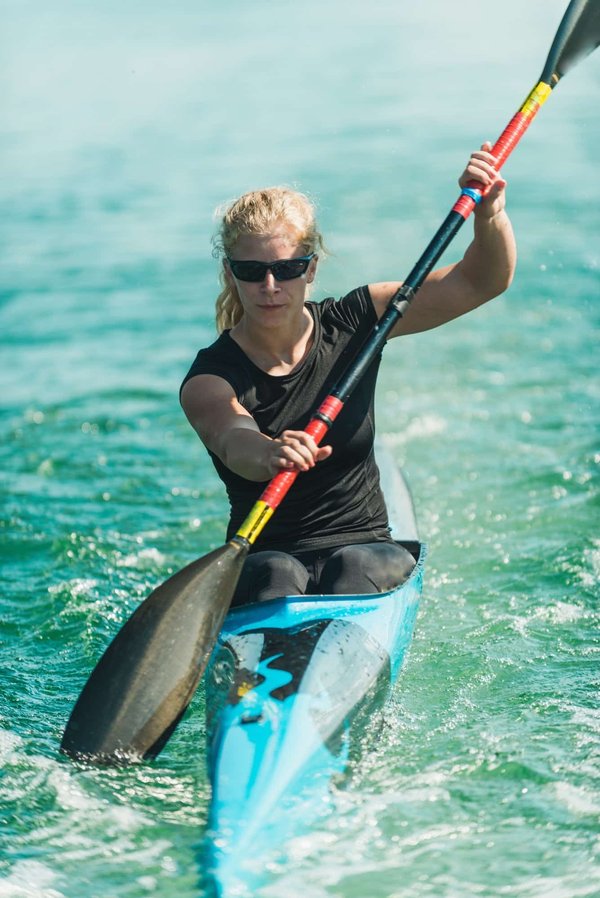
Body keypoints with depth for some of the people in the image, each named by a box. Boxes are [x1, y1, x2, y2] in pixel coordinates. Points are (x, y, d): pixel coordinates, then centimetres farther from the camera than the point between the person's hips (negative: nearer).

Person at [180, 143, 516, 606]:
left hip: (365, 547, 2)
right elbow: (233, 439, -32)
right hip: (260, 556, -1)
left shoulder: (352, 325, 1)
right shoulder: (210, 379, -7)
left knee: (356, 568, -32)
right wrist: (266, 454, -56)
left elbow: (483, 281, -2)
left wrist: (489, 215, -23)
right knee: (277, 576, -35)